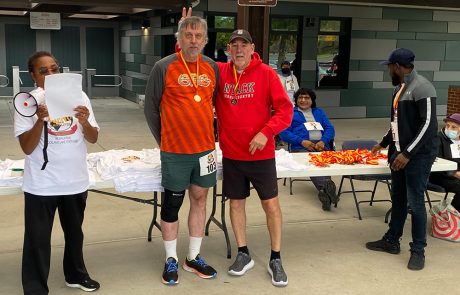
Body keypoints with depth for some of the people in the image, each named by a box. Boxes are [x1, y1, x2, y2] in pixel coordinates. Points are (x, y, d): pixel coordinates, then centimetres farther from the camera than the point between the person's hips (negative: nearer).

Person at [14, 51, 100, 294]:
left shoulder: (78, 96, -1)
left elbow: (93, 139, 0)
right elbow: (27, 148, -13)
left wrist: (84, 122, -20)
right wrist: (40, 120, -26)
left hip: (75, 181, 4)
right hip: (41, 185, -3)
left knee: (74, 232, 22)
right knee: (38, 239, 4)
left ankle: (76, 275, 42)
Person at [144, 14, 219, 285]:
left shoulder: (213, 67, 4)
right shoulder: (164, 67, -8)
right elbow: (151, 108, -2)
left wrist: (209, 133, 10)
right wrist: (162, 139, 2)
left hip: (206, 148, 4)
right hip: (175, 151, -4)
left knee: (200, 199, 11)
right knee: (172, 203, 5)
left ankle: (194, 257, 24)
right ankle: (171, 259, 19)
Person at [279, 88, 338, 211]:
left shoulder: (319, 112, 33)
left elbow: (330, 128, 20)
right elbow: (284, 133, 8)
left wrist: (323, 141, -3)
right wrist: (302, 141, -8)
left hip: (322, 145, 3)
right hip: (301, 147, -2)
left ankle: (324, 191, -51)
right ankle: (327, 186, -57)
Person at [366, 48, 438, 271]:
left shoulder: (422, 87, -17)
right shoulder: (399, 88, 12)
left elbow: (428, 125, -21)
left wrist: (408, 153, -23)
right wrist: (384, 143, 28)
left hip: (418, 155, -9)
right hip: (399, 153, 9)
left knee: (415, 202, -2)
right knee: (398, 199, 16)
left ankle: (418, 250, 10)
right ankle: (391, 241, 27)